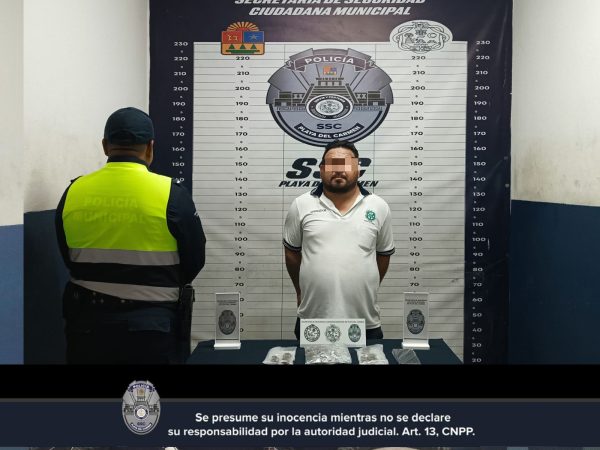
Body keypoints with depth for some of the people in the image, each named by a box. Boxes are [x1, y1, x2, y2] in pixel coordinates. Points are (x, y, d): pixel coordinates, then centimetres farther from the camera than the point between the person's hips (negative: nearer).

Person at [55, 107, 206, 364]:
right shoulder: (171, 193, -13)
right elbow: (194, 259, -2)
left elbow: (69, 258, 8)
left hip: (89, 323, 3)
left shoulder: (73, 193, -4)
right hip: (152, 327, -2)